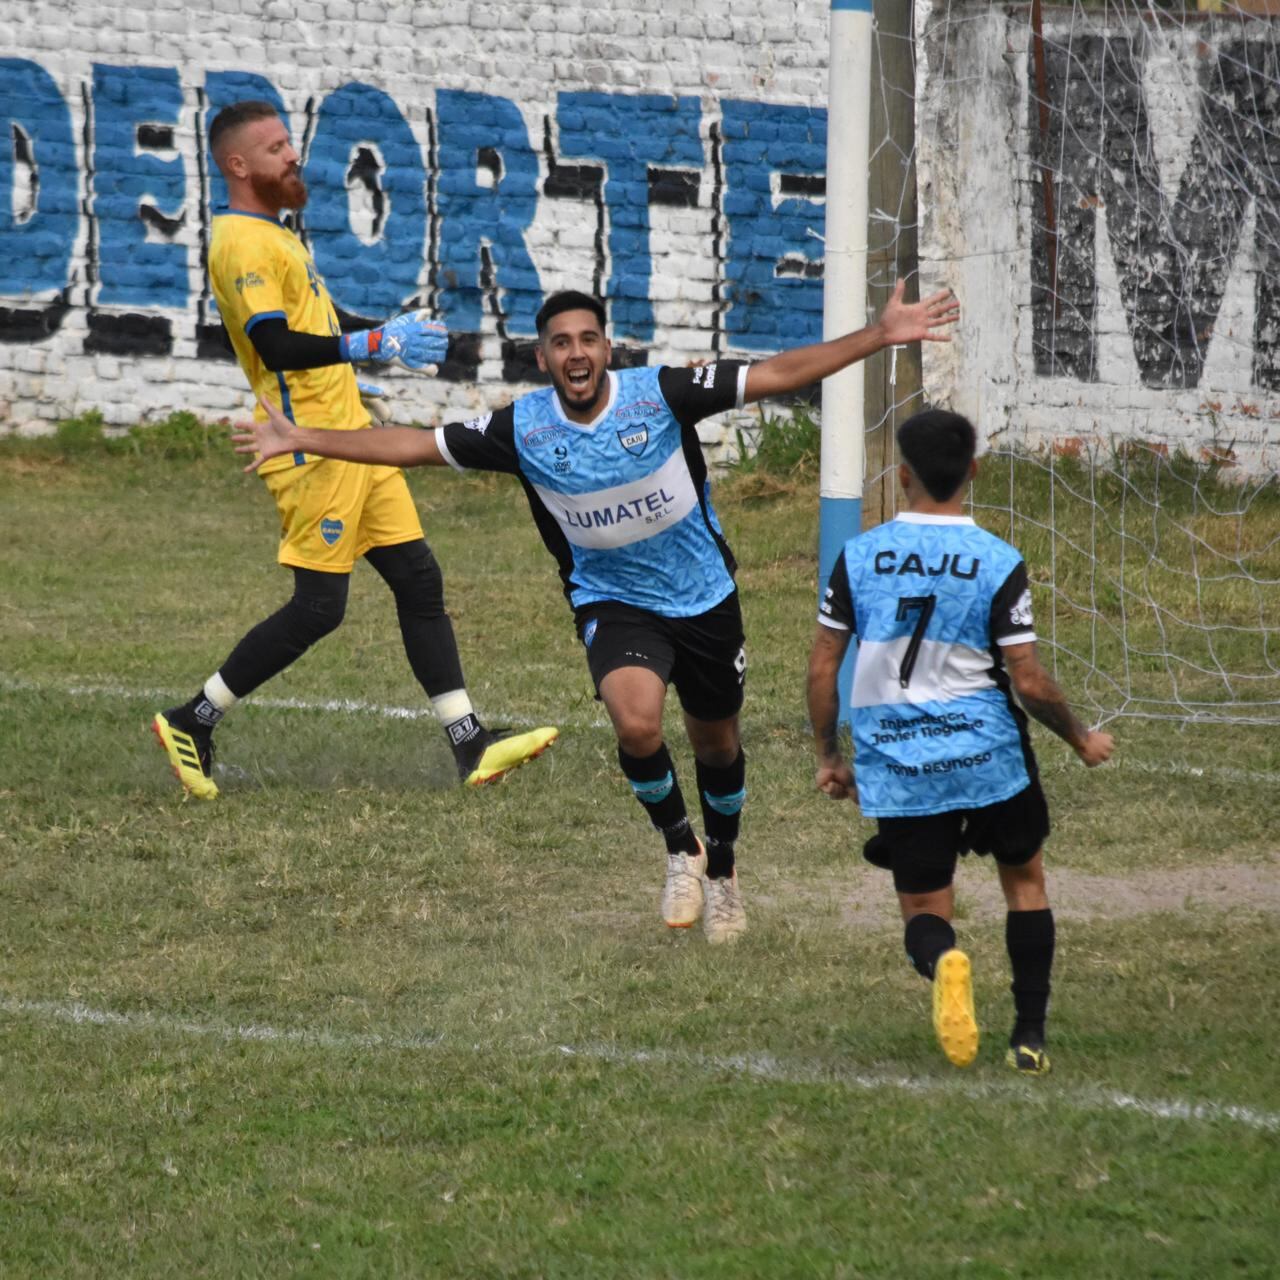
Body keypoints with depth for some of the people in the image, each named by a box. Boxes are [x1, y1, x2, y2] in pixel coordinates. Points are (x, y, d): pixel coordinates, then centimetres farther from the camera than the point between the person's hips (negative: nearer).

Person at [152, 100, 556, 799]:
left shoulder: (271, 235, 18)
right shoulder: (242, 244, -14)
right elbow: (277, 347, -25)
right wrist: (374, 344, -27)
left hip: (349, 438, 10)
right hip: (311, 448, -10)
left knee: (420, 582, 4)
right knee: (318, 606, -8)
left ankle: (472, 748, 3)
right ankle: (191, 722, 3)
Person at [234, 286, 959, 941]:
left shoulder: (661, 394, -17)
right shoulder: (523, 428, -13)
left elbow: (778, 375, -15)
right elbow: (417, 445, -6)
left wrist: (881, 337, -21)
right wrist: (304, 441, -10)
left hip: (703, 596, 1)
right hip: (613, 603, -1)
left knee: (717, 742, 16)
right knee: (637, 721, -29)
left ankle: (721, 867, 44)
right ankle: (679, 847, -2)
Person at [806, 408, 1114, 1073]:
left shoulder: (859, 555, -3)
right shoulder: (999, 564, -9)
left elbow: (822, 667, 1)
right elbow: (1029, 682, -9)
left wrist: (828, 758, 14)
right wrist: (1082, 740, 9)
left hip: (895, 766, 1)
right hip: (987, 755, -1)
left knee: (923, 909, 10)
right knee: (1025, 880, 22)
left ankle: (941, 961, -26)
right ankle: (1029, 1037, 18)